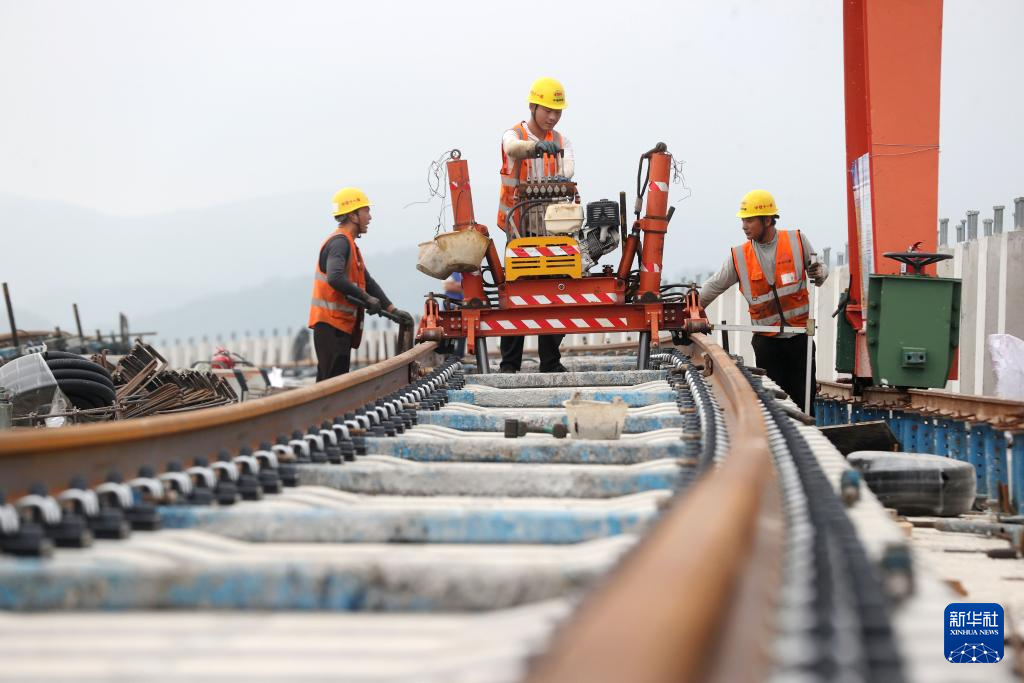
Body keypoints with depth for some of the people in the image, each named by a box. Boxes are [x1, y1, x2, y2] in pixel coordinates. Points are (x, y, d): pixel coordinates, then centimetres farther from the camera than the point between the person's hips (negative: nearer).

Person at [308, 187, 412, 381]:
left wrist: (393, 310, 15)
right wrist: (367, 299, -23)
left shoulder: (349, 244, 21)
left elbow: (368, 282, 23)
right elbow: (335, 278, -30)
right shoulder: (339, 242, -13)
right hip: (331, 324, -11)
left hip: (341, 326, 11)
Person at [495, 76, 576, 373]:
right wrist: (536, 145, -50)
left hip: (551, 227, 4)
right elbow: (513, 148, -28)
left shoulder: (561, 141, 11)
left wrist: (561, 179, -35)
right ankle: (509, 364, -2)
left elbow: (567, 169, -11)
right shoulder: (515, 134, -2)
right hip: (520, 227, -4)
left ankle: (551, 363, 10)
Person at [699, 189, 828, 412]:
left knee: (803, 400, -1)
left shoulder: (797, 241, -2)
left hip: (799, 335, -1)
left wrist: (819, 273, -14)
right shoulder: (739, 256, 0)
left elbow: (819, 269, 9)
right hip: (766, 340, 1)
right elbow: (714, 286, 11)